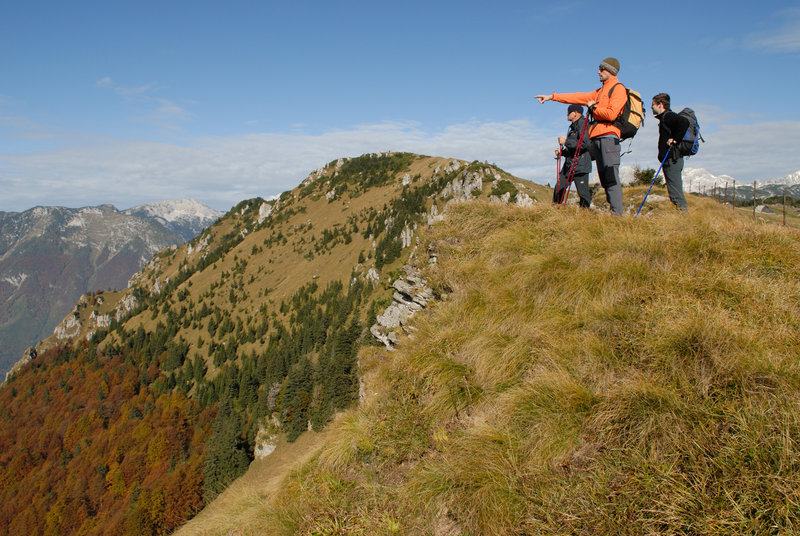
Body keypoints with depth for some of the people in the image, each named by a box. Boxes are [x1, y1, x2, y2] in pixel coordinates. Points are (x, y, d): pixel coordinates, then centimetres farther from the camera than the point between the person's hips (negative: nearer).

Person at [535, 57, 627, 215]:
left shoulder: (618, 89, -1)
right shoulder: (600, 92, 27)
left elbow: (611, 114, -14)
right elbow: (578, 97, 26)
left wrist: (593, 107, -1)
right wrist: (552, 96, 22)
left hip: (608, 137, -9)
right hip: (596, 138, 9)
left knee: (611, 175, -16)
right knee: (604, 177, 2)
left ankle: (617, 213, -18)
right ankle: (614, 210, 1)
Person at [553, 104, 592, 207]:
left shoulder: (583, 124, -7)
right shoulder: (572, 127, 23)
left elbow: (585, 143, -21)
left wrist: (566, 142, -15)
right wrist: (562, 151, 11)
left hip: (580, 165, -9)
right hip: (569, 164, 9)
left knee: (583, 191, -8)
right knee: (559, 189, 5)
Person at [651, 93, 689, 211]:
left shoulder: (667, 116, -9)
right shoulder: (664, 117, 21)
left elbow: (684, 122, -25)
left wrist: (675, 139, -20)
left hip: (672, 159, -11)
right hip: (672, 159, 11)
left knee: (675, 191, -13)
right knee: (675, 189, 11)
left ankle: (683, 211, -13)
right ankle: (683, 212, 13)